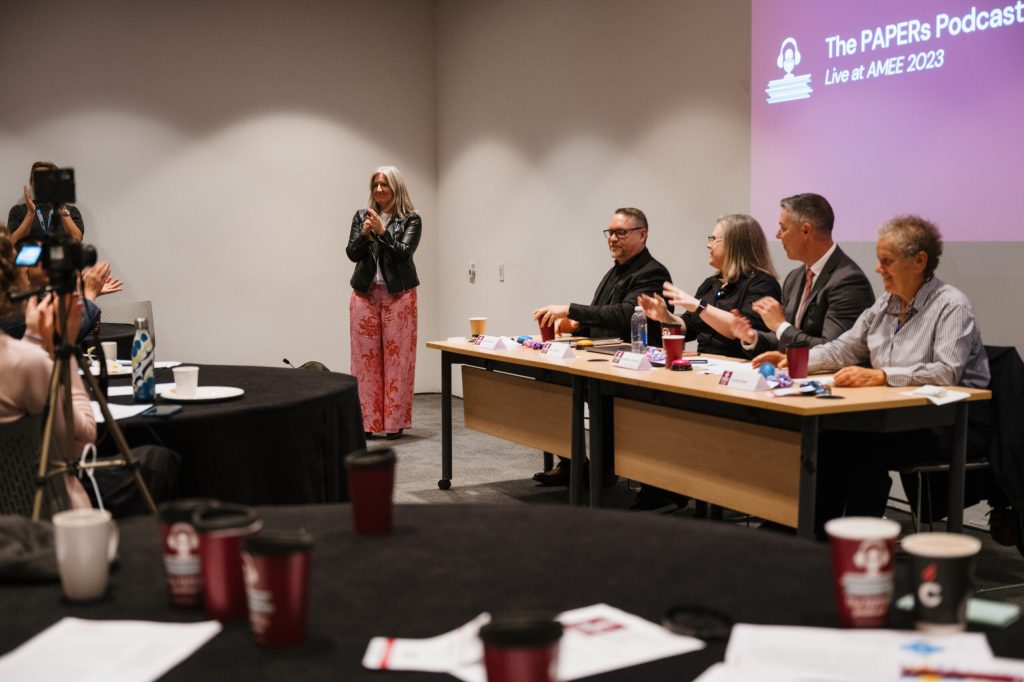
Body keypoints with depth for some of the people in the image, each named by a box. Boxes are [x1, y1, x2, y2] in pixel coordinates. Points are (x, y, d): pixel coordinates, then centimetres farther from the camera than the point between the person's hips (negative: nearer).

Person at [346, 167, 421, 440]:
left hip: (398, 295, -2)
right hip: (365, 294, 3)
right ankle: (366, 422, 6)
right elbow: (352, 254, 1)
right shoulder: (362, 216, 10)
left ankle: (395, 422, 4)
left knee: (396, 358, -2)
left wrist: (382, 231, -21)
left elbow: (403, 253, -10)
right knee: (365, 358, 1)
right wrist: (365, 234, -17)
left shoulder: (411, 219, 1)